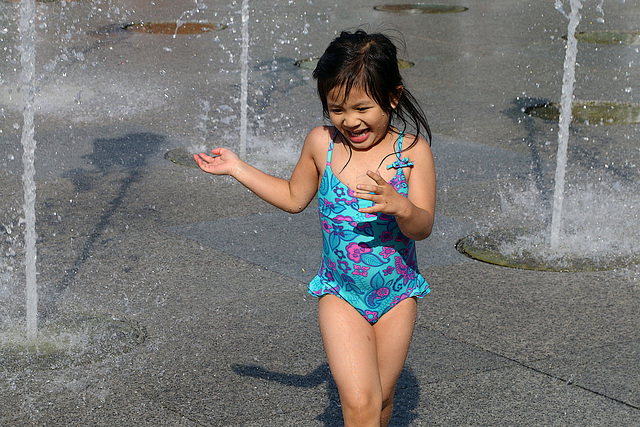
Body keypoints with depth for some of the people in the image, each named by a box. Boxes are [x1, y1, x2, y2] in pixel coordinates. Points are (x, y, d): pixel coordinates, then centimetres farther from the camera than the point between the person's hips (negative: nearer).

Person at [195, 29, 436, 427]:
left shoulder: (413, 150, -12)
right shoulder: (321, 143, -6)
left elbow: (423, 227, -16)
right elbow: (294, 197, 13)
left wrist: (400, 205, -38)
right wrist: (237, 167, 12)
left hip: (397, 295, 0)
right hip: (340, 293, 0)